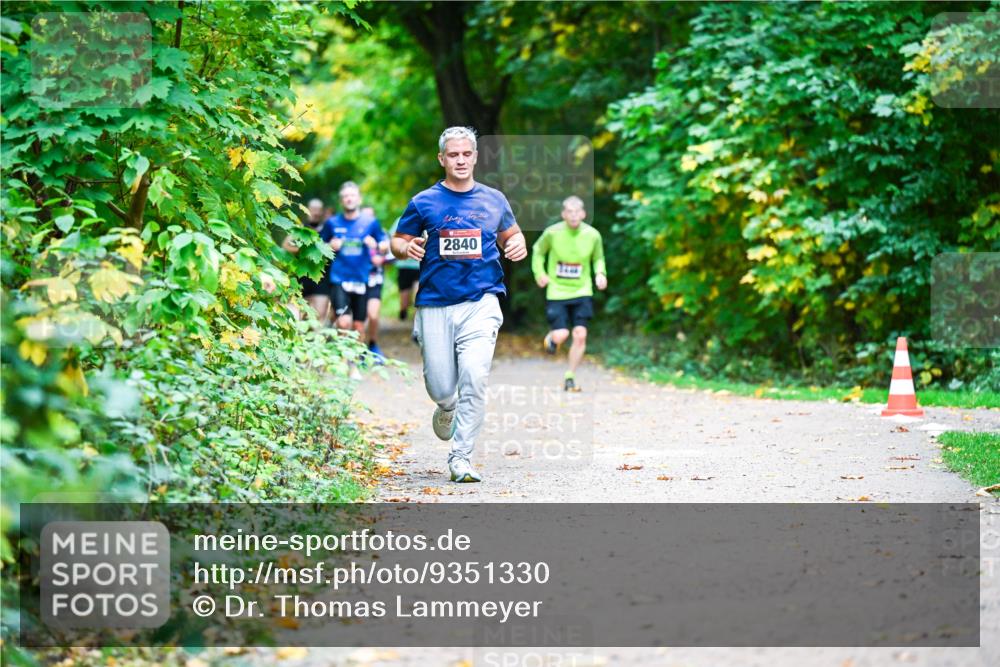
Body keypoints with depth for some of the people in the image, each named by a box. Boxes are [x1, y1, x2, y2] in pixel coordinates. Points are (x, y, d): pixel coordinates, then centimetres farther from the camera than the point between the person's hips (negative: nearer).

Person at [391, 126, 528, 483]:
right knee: (441, 388, 1)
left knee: (474, 377, -19)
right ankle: (447, 407, 41)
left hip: (481, 302, 0)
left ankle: (461, 459, -12)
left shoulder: (494, 200, 10)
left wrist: (518, 246, 1)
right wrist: (407, 248, -12)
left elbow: (510, 235, 25)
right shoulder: (424, 202, 4)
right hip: (436, 305, 0)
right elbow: (397, 240, 11)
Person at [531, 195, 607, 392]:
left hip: (582, 292, 1)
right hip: (557, 292, -1)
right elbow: (538, 251, 8)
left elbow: (598, 258, 12)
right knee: (561, 335, -10)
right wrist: (539, 273, -5)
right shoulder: (552, 233, -10)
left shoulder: (592, 235, -5)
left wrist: (600, 273, -8)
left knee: (580, 335, -8)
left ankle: (570, 378, 8)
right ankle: (551, 338, 30)